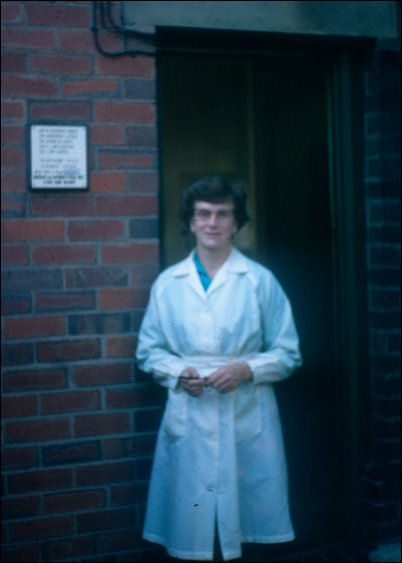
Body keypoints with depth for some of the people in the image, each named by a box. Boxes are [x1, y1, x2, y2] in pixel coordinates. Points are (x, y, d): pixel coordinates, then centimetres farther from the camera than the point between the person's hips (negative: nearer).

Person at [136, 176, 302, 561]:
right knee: (190, 529, 4)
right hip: (188, 420, 1)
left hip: (247, 419, -1)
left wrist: (246, 369, -12)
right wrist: (178, 372, -8)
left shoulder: (261, 281, 2)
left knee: (248, 526, 3)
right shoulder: (167, 284, 7)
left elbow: (288, 353, 4)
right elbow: (148, 351, 12)